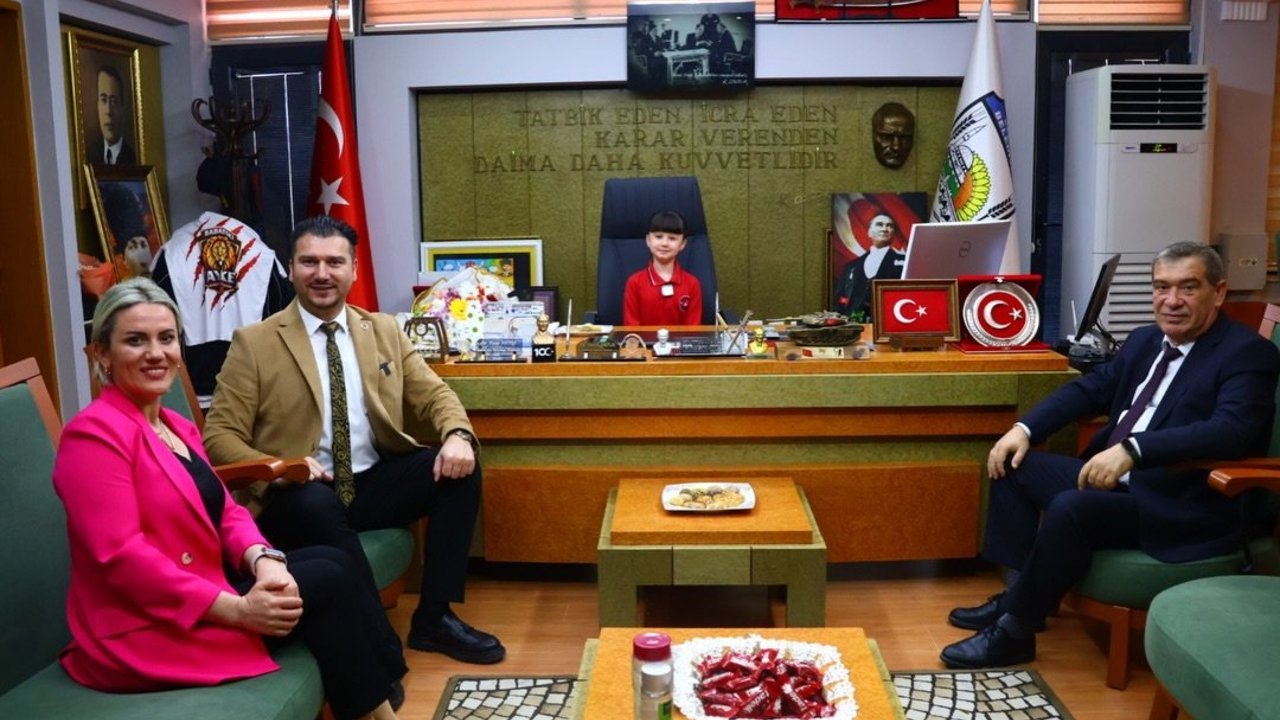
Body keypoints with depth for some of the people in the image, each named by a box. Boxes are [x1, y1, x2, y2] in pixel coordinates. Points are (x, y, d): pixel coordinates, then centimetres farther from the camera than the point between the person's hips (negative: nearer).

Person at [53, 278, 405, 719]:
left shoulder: (177, 428, 13)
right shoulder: (94, 434, -16)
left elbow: (225, 512, 8)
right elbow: (122, 556, -24)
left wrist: (263, 560, -14)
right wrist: (237, 609, -24)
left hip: (201, 593, 8)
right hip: (143, 631, -8)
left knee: (331, 561, -6)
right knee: (324, 582, -13)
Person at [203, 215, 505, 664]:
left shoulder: (384, 330, 11)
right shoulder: (254, 342, -2)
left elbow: (433, 394, 8)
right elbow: (219, 436, -4)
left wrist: (457, 435, -16)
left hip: (374, 484, 5)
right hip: (300, 498, -4)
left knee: (458, 467, -16)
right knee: (316, 504, -37)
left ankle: (433, 618, -7)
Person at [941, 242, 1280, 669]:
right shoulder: (1145, 340, 11)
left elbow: (1232, 430, -30)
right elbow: (1091, 389, 17)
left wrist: (1131, 449, -41)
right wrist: (1025, 428, 0)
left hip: (1180, 507, -9)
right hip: (1115, 478, 9)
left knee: (1070, 508, -31)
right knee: (1015, 465, 5)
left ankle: (1014, 632, -14)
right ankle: (1020, 593, 6)